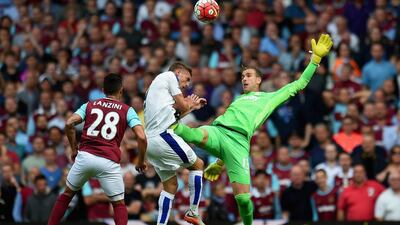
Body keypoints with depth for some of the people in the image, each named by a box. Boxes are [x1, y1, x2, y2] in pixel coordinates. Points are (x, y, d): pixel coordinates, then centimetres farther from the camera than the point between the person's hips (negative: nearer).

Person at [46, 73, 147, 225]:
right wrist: (141, 161, 11)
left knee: (67, 194, 23)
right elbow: (141, 137, -3)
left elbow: (69, 124, 2)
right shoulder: (127, 111, 9)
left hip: (85, 156, 2)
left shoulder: (89, 105, 15)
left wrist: (74, 149, 13)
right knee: (119, 204, 11)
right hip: (109, 161, -2)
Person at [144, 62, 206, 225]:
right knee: (197, 164, 6)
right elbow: (182, 105, 1)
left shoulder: (156, 84, 29)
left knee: (170, 185, 12)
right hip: (163, 136, -9)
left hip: (149, 140, 9)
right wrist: (188, 104, 22)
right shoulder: (169, 76, 3)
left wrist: (191, 107, 35)